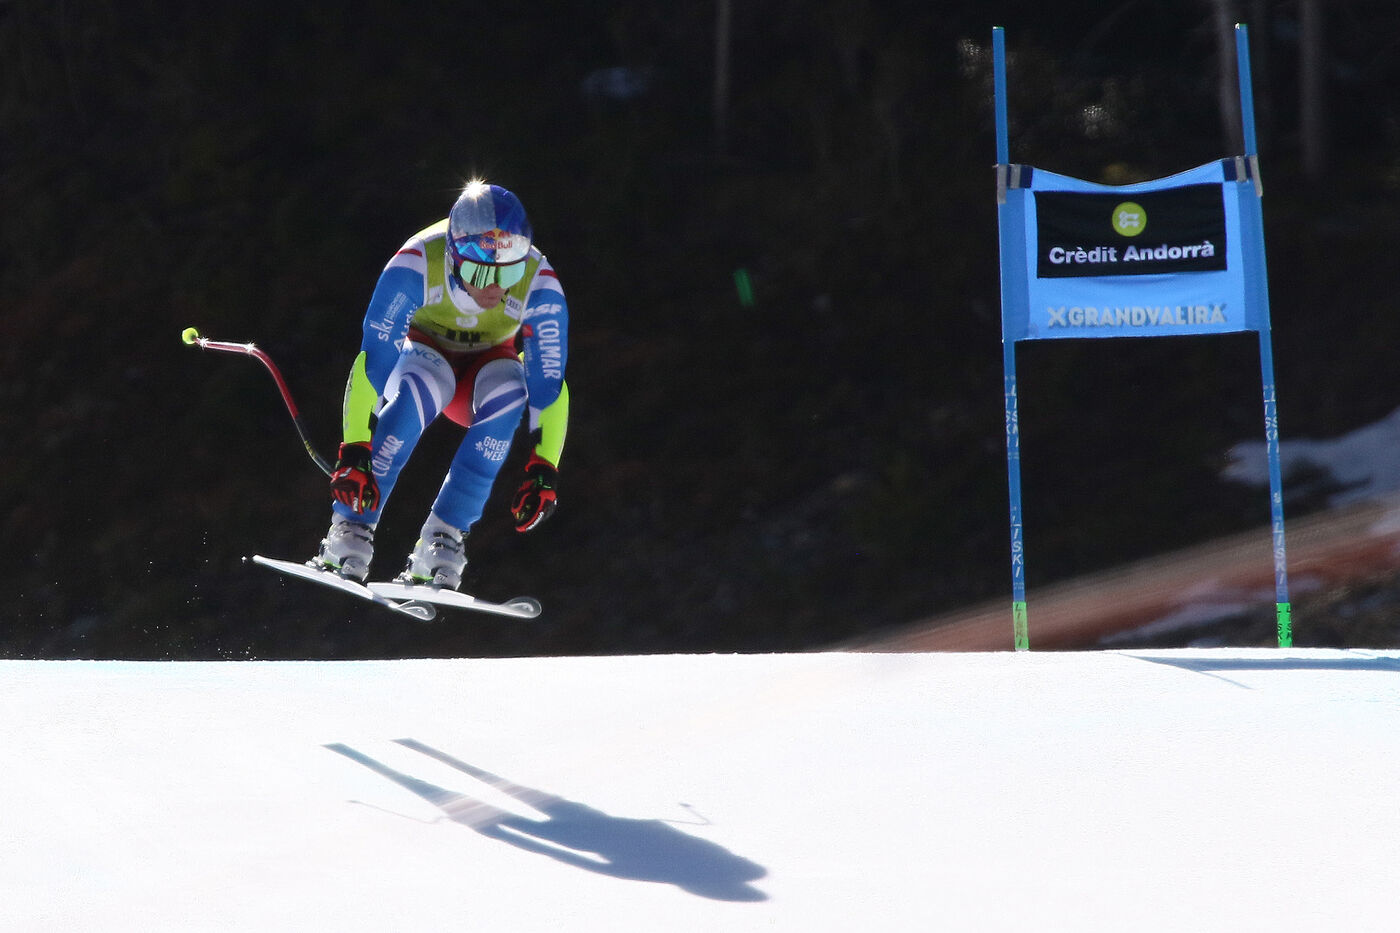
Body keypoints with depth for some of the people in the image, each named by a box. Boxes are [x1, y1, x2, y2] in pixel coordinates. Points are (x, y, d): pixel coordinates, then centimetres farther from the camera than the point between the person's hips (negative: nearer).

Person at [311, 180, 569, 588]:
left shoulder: (539, 287, -28)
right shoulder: (417, 265, -34)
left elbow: (549, 385, -21)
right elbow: (373, 362, -34)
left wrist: (543, 472, -26)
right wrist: (354, 454, -39)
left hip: (489, 363, 2)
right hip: (424, 350, -2)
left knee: (508, 395, -34)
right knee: (416, 393, -37)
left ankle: (441, 543, -31)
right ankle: (350, 533, -32)